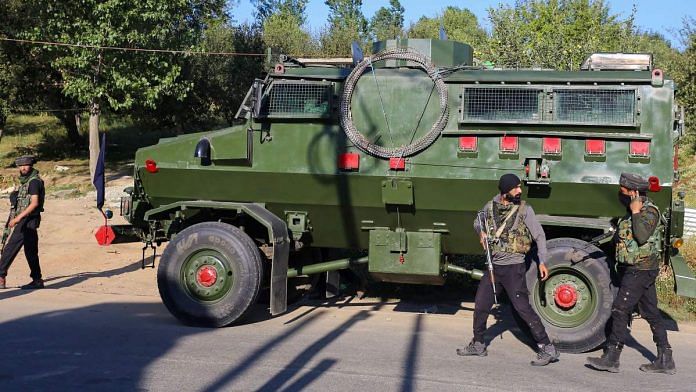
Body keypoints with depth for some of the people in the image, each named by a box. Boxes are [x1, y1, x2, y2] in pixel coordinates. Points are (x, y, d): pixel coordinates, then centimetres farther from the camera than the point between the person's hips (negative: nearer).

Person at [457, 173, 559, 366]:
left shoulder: (524, 209, -7)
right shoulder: (491, 206, 3)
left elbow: (539, 236, -1)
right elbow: (478, 221, 21)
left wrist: (542, 262, -6)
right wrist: (481, 232, -2)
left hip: (513, 267, -5)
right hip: (493, 265, 5)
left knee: (523, 308, -8)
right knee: (480, 306, 13)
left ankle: (548, 349, -1)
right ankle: (478, 345, 30)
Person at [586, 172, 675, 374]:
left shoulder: (649, 211, -13)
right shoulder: (634, 211, 16)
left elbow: (641, 237, -28)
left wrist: (635, 212, -21)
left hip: (640, 270, -10)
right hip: (635, 269, 10)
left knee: (620, 311, -8)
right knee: (651, 313, 10)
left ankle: (611, 359, -4)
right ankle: (665, 360, 15)